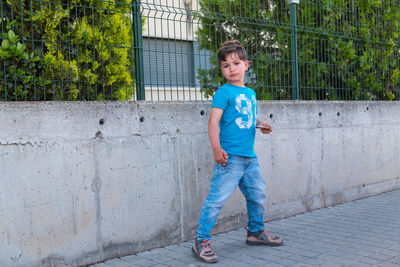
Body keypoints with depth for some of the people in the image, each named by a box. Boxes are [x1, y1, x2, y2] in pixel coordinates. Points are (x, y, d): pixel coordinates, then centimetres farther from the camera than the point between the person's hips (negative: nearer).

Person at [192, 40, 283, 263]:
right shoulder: (224, 92, -6)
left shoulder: (250, 93, 16)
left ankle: (256, 232, 39)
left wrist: (261, 125, 6)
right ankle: (201, 241, 0)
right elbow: (214, 121, -14)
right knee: (218, 198, -10)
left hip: (250, 156, 8)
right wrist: (217, 148, -23)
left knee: (258, 194, 18)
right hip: (230, 156, -8)